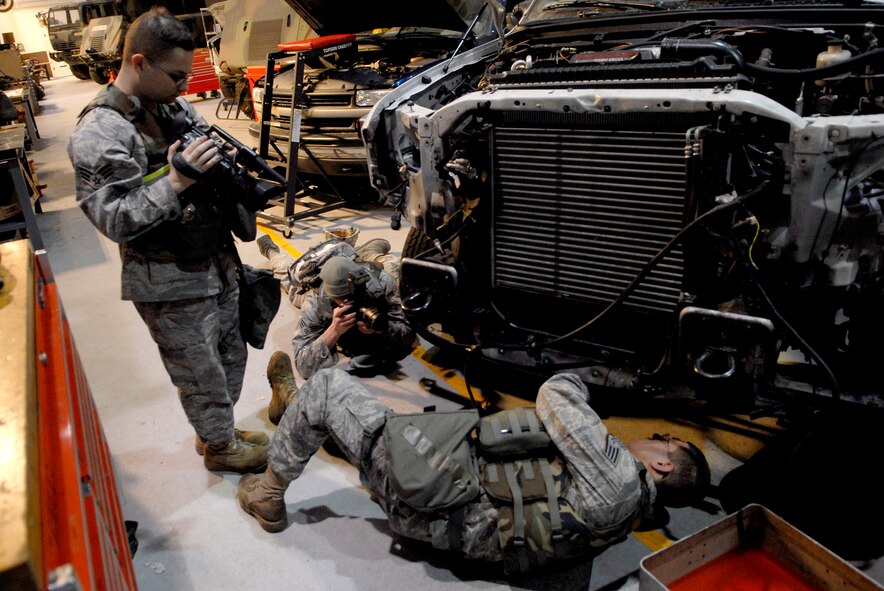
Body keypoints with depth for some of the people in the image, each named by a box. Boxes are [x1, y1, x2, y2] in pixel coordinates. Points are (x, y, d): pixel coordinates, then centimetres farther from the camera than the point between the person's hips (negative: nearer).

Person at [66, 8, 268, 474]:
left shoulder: (173, 106, 5)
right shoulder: (99, 133, -18)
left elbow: (207, 165, 18)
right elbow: (114, 220, -23)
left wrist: (230, 162, -4)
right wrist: (175, 183, -33)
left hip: (217, 263, 8)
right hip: (171, 285, -8)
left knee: (232, 354, 21)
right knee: (202, 373, 10)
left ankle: (217, 430, 43)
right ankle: (220, 446, 33)